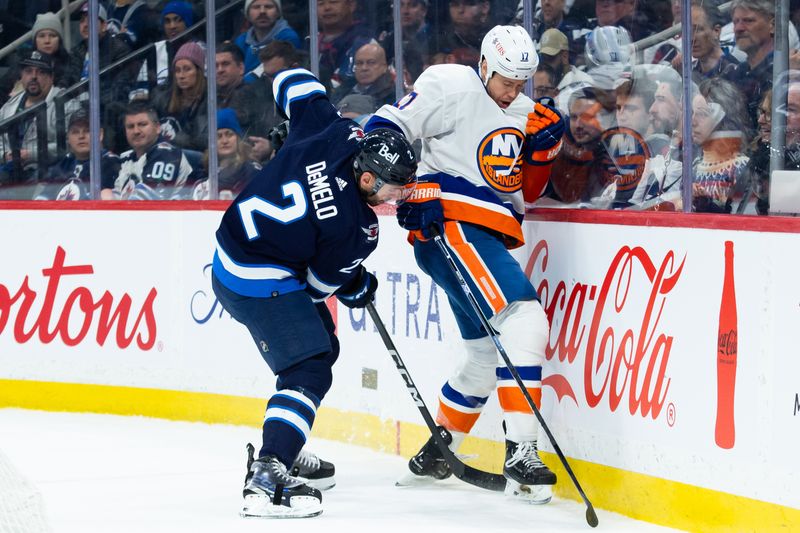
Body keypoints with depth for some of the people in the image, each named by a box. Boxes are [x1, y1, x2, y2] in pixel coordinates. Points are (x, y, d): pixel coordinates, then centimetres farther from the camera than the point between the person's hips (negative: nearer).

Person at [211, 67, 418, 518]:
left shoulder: (337, 133, -11)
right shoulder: (351, 227, -28)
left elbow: (295, 84, 6)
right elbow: (327, 281, -10)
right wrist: (362, 289, 11)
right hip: (261, 284, -10)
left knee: (322, 348, 24)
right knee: (309, 372, -17)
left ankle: (287, 452, 34)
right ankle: (267, 479, -29)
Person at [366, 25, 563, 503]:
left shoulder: (525, 115, 17)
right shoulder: (452, 87, -7)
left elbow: (526, 193, 20)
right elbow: (386, 128, -11)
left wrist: (541, 150, 2)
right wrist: (412, 191, -20)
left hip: (490, 238, 9)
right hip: (450, 227, -9)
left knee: (491, 352, 17)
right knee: (524, 320, -23)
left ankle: (436, 452, 35)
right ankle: (521, 451, -26)